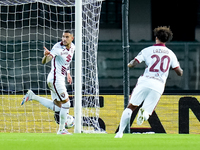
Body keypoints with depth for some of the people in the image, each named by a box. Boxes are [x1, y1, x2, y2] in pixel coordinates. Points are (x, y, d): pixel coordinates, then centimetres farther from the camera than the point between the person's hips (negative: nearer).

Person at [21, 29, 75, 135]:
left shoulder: (72, 47, 7)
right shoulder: (58, 47, -17)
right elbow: (44, 62, -24)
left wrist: (68, 73, 23)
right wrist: (46, 55, -45)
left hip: (60, 79, 9)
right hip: (55, 78, -9)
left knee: (57, 107, 12)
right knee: (66, 103, -6)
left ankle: (32, 96, 16)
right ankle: (61, 129, 7)